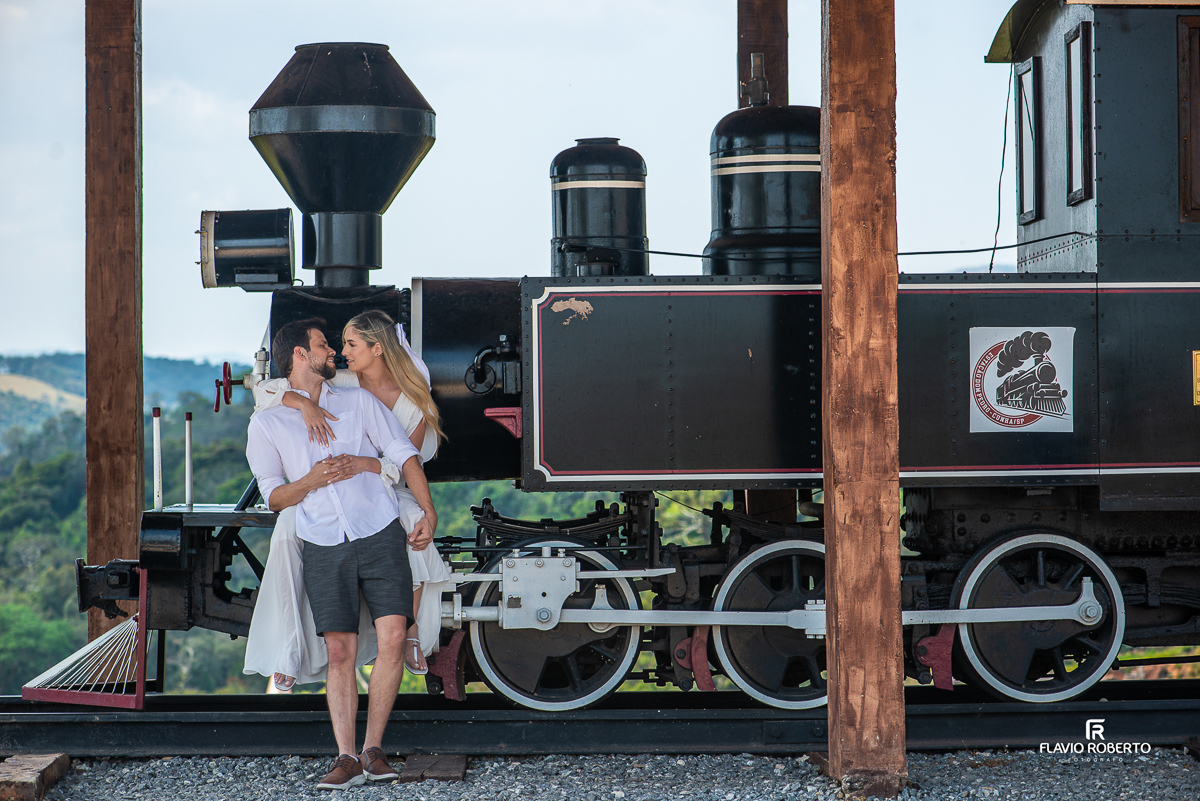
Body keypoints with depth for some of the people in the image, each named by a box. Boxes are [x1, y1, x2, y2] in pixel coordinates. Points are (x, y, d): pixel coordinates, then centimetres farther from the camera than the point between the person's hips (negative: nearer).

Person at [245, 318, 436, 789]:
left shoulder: (358, 401, 12)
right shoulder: (266, 424, 9)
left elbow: (404, 453, 10)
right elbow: (273, 496, 10)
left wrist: (429, 512, -1)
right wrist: (312, 480, -10)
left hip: (380, 535, 1)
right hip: (324, 547, 0)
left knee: (392, 639, -11)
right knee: (340, 652, -5)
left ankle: (373, 750, -4)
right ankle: (346, 757, -3)